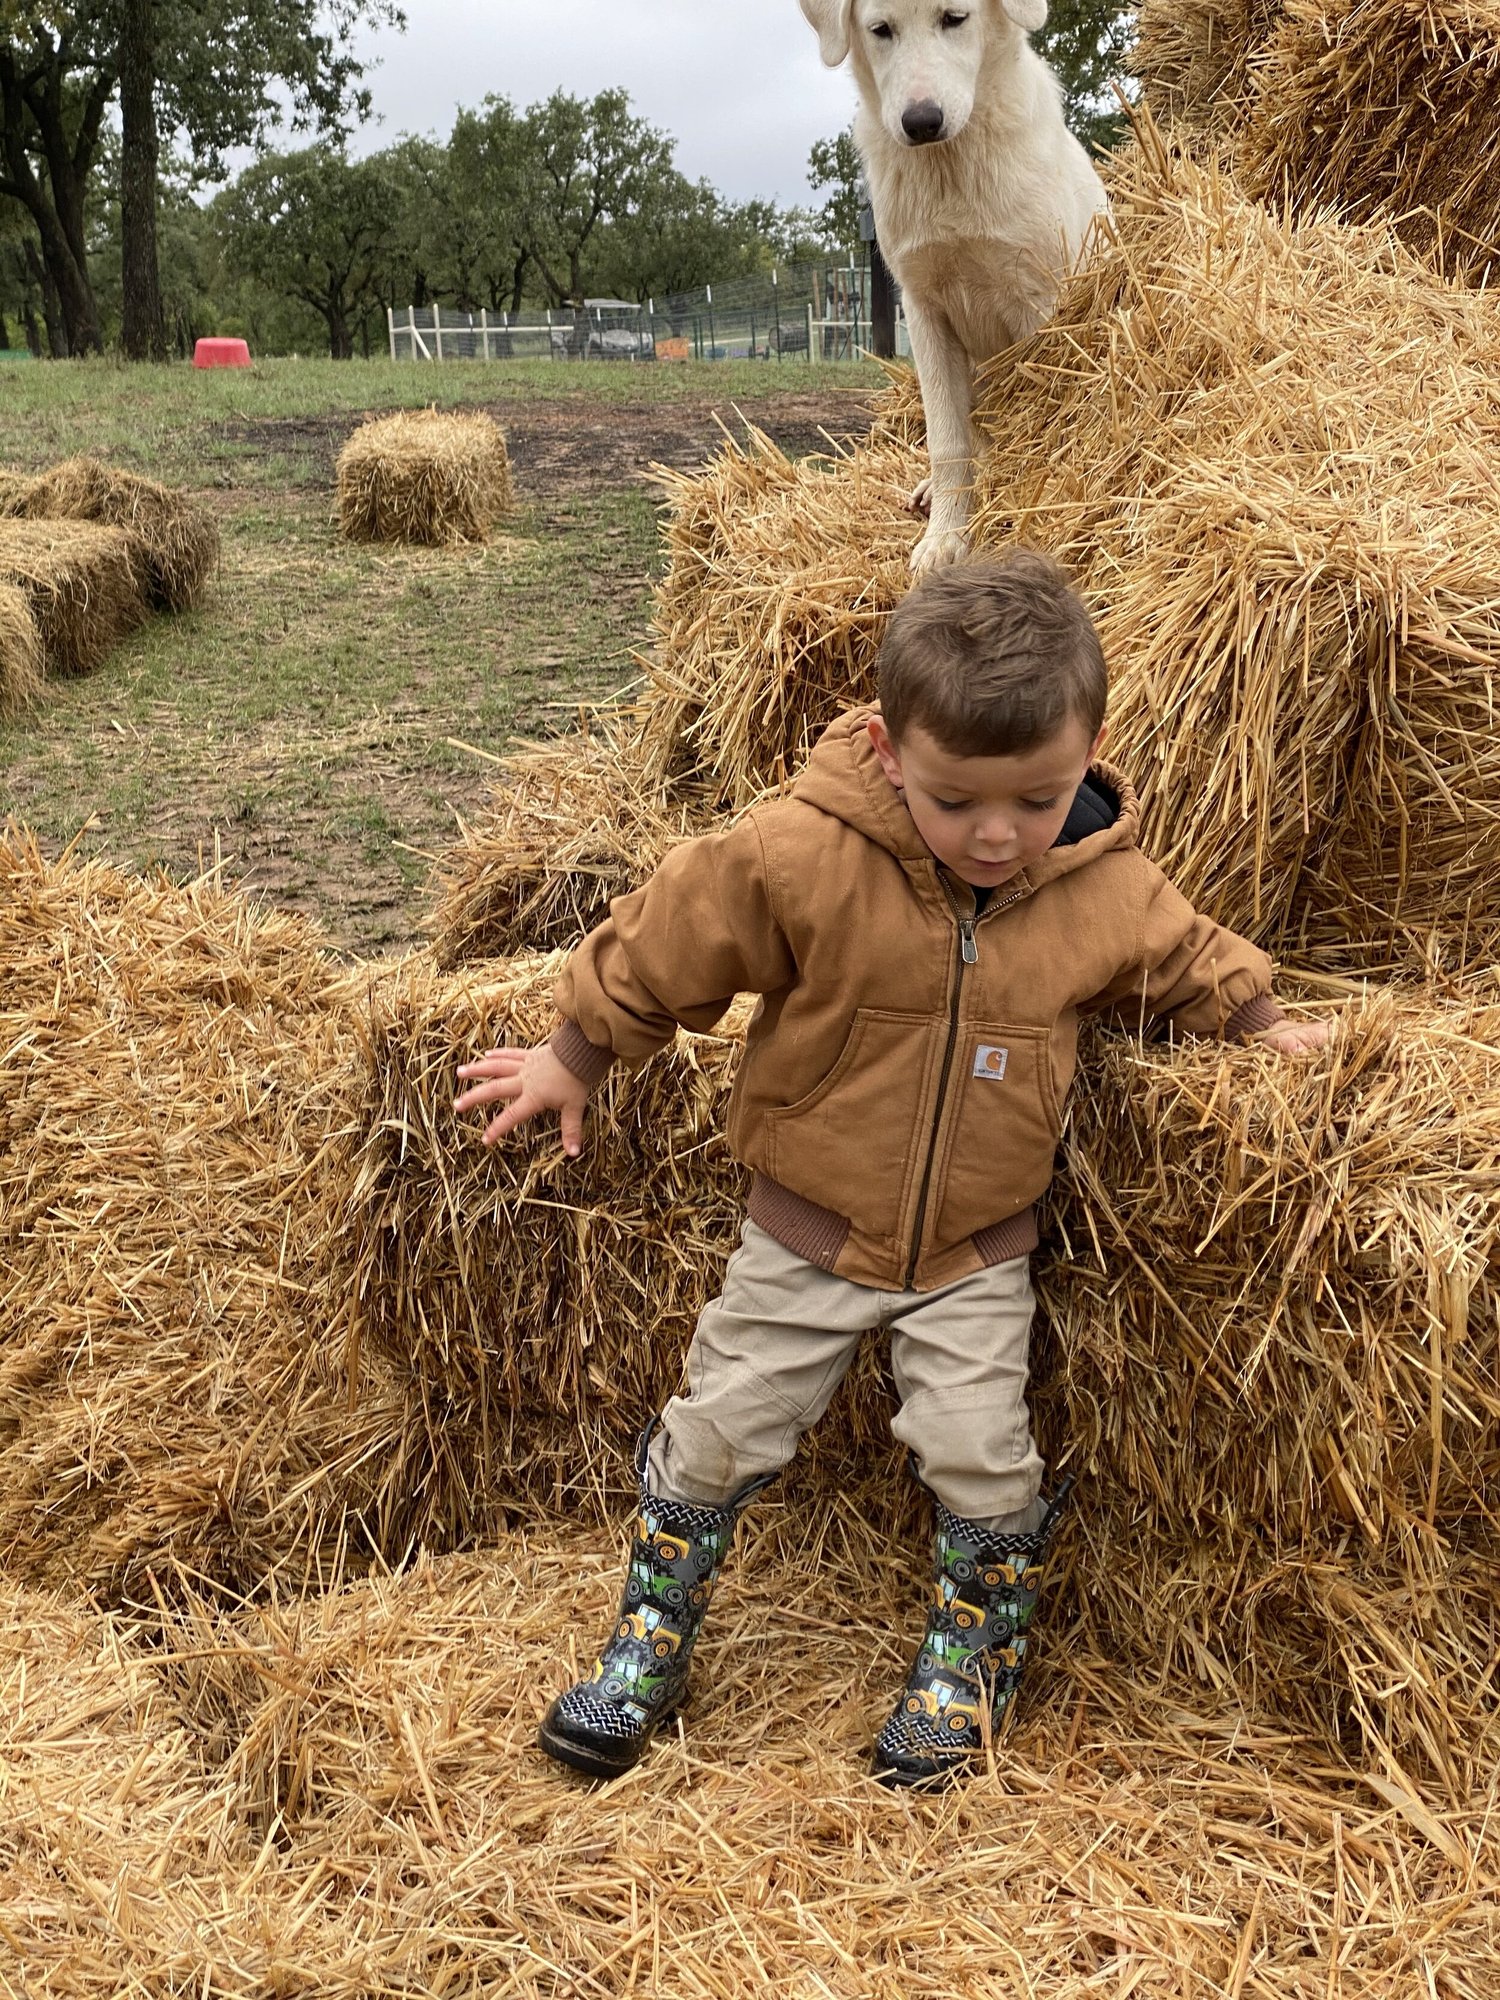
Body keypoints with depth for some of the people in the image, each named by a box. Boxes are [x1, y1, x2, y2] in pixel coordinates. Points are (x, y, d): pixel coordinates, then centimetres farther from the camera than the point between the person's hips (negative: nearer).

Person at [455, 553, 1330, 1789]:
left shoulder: (1108, 893, -13)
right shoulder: (795, 860, -24)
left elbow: (1183, 958, 11)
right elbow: (662, 946, -10)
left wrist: (1259, 1021, 15)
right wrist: (575, 1057, 0)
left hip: (977, 1255, 1)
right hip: (807, 1235, 0)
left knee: (981, 1456, -2)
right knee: (719, 1435, 7)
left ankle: (978, 1648, 27)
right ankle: (653, 1638, 30)